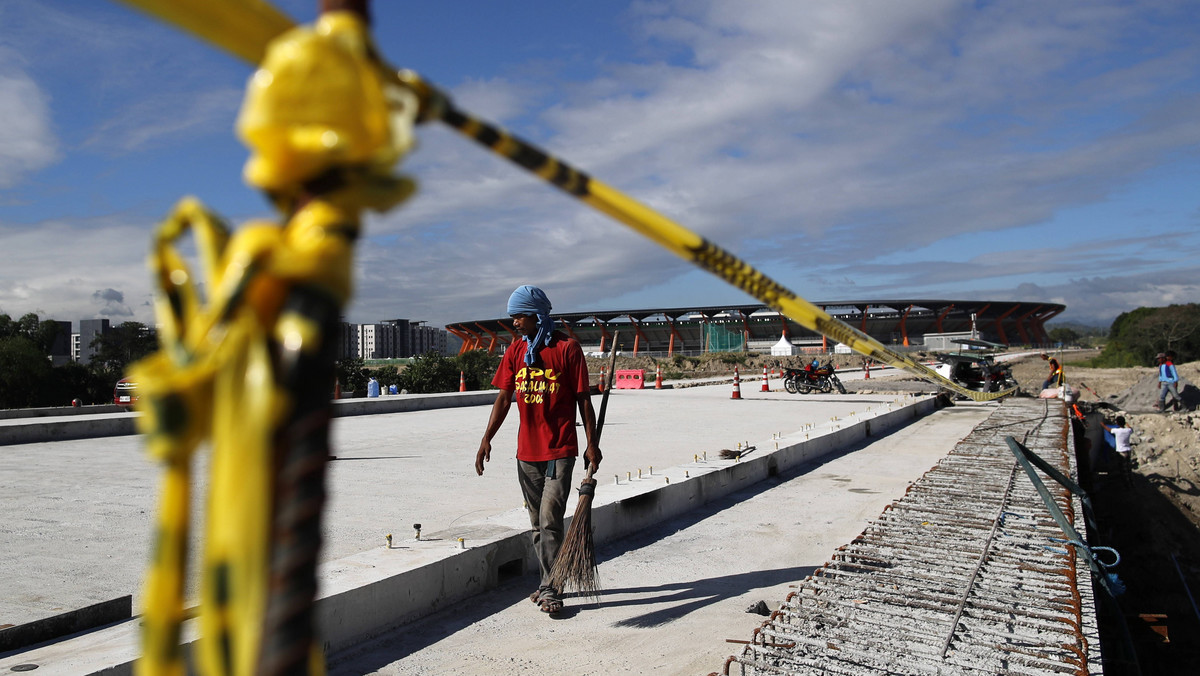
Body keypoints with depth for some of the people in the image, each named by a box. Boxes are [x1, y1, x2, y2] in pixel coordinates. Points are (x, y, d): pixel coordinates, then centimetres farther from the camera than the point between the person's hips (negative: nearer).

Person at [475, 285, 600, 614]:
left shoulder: (567, 348, -7)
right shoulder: (515, 351, 8)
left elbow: (583, 399, -5)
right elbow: (504, 398, 7)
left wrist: (592, 444, -8)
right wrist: (486, 439, -1)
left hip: (560, 450, -5)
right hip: (527, 451, 5)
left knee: (550, 520, -8)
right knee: (537, 523, 14)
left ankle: (550, 589, 3)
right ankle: (548, 580, 27)